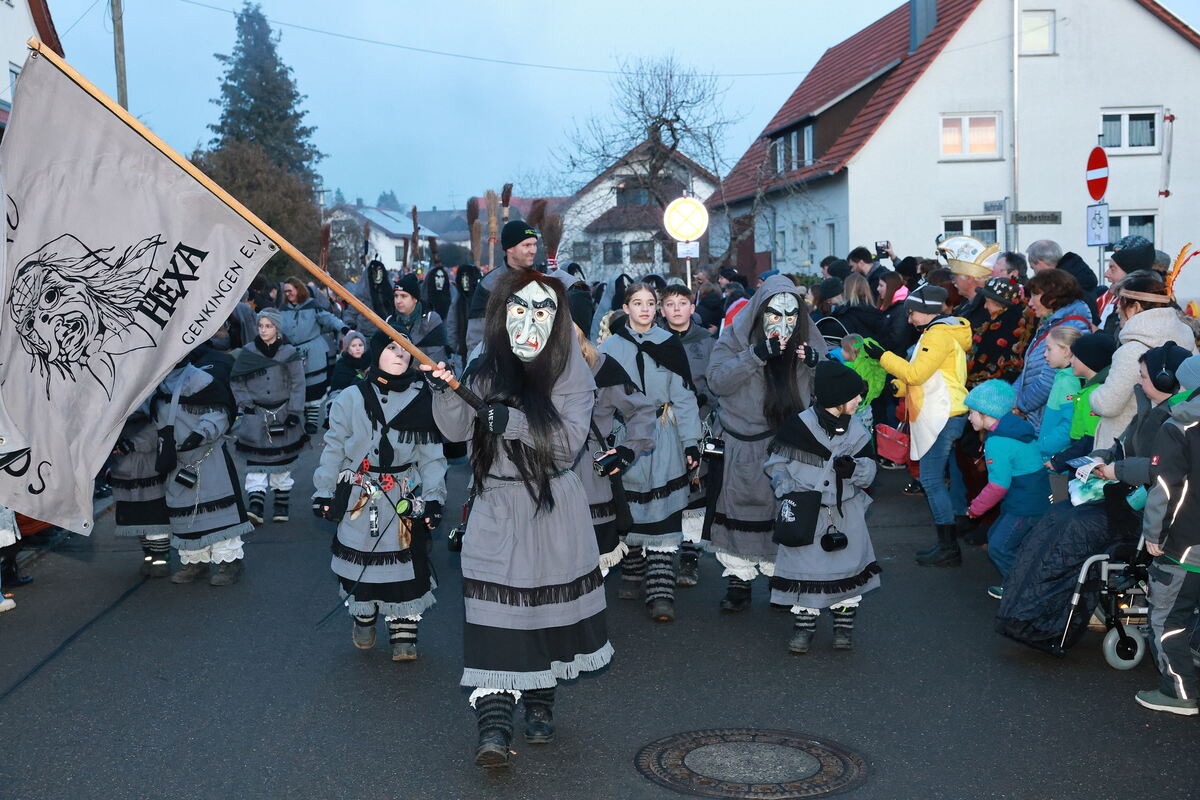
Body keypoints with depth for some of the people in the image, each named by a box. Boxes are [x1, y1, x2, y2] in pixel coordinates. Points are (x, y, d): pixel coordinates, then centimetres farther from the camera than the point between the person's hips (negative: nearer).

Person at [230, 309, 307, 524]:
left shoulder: (289, 353, -2)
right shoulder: (247, 352, 2)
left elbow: (298, 385, 0)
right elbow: (236, 382, 9)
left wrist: (294, 412, -6)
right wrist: (245, 403, -3)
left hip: (282, 415, -1)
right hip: (255, 416, 1)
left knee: (282, 463, 7)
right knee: (255, 463, -7)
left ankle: (282, 506, 19)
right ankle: (255, 506, -10)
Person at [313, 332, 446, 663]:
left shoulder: (422, 400, 0)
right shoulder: (352, 398, -3)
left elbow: (431, 455, 2)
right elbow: (333, 448, 1)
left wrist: (433, 497, -6)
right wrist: (323, 492, -2)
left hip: (405, 497, 0)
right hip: (359, 496, 0)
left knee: (406, 566, 1)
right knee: (360, 560, 8)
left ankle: (403, 635, 13)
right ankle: (363, 621, 32)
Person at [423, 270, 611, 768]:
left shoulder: (571, 369, -7)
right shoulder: (485, 363, 2)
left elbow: (568, 443, -16)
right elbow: (456, 431, 2)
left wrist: (511, 420, -24)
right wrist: (446, 393, -17)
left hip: (553, 508, -1)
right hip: (496, 507, 1)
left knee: (547, 608, 11)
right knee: (493, 616, -9)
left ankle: (540, 703, 32)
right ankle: (493, 727, -11)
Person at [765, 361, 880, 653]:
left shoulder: (857, 432, 3)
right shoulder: (800, 425, -10)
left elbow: (868, 473, 5)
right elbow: (776, 463, -3)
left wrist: (854, 468, -17)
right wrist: (787, 492, -13)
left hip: (846, 514, 3)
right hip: (805, 514, -3)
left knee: (849, 568, 5)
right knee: (803, 569, -1)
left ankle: (844, 625, 22)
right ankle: (803, 626, 14)